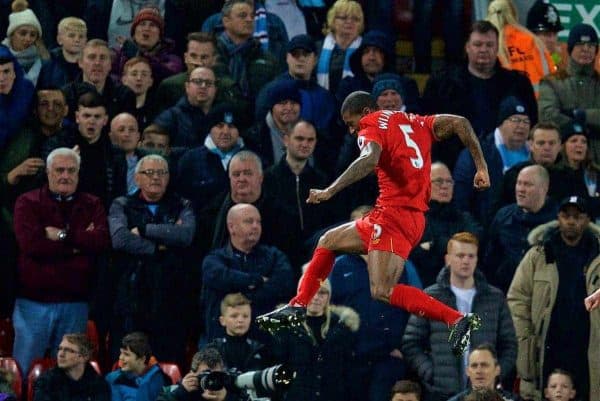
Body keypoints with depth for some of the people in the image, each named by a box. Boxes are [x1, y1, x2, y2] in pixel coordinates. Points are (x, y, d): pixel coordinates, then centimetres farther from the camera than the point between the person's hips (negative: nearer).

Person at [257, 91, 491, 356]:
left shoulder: (372, 126, -2)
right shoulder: (413, 123, 19)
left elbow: (370, 160, -24)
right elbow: (460, 123, 12)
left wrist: (330, 192, -27)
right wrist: (481, 167, 11)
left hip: (395, 215, -9)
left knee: (382, 292, -19)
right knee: (328, 241, 21)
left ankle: (457, 319, -24)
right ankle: (298, 307, 25)